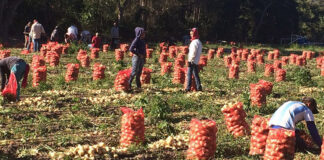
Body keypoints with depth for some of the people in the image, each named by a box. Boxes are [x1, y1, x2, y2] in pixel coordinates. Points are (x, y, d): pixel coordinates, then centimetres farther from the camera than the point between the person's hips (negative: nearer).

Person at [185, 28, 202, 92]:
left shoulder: (194, 42, -15)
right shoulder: (199, 42, 15)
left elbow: (193, 53, -20)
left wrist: (190, 60, -17)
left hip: (192, 61, -9)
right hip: (196, 62, 9)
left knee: (189, 74, -6)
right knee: (196, 74, 12)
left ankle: (188, 88, -6)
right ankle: (199, 87, 11)